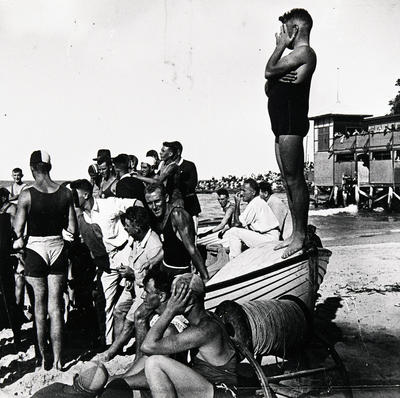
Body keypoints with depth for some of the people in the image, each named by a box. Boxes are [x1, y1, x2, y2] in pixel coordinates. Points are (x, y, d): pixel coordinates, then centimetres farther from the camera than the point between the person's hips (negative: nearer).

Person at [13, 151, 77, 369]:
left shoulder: (27, 195, -13)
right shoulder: (66, 193, -4)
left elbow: (18, 230, -7)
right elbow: (72, 229, 0)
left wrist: (19, 240, 13)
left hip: (36, 248, -2)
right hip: (58, 247, 3)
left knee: (40, 306, 10)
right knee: (55, 306, 10)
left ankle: (42, 357, 18)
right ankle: (57, 358, 14)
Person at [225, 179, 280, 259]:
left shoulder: (255, 204, -16)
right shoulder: (257, 201, 15)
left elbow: (237, 223, -13)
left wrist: (237, 204, -7)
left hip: (268, 238, -10)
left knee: (233, 232, -10)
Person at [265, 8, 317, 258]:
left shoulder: (304, 53, -6)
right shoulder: (294, 57, 24)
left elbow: (269, 71, -12)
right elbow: (268, 89, 19)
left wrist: (280, 47, 4)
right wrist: (275, 81, -3)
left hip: (291, 123, -10)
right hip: (283, 125, 10)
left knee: (294, 180, -9)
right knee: (289, 181, 10)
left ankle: (301, 236, -4)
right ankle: (296, 233, 15)